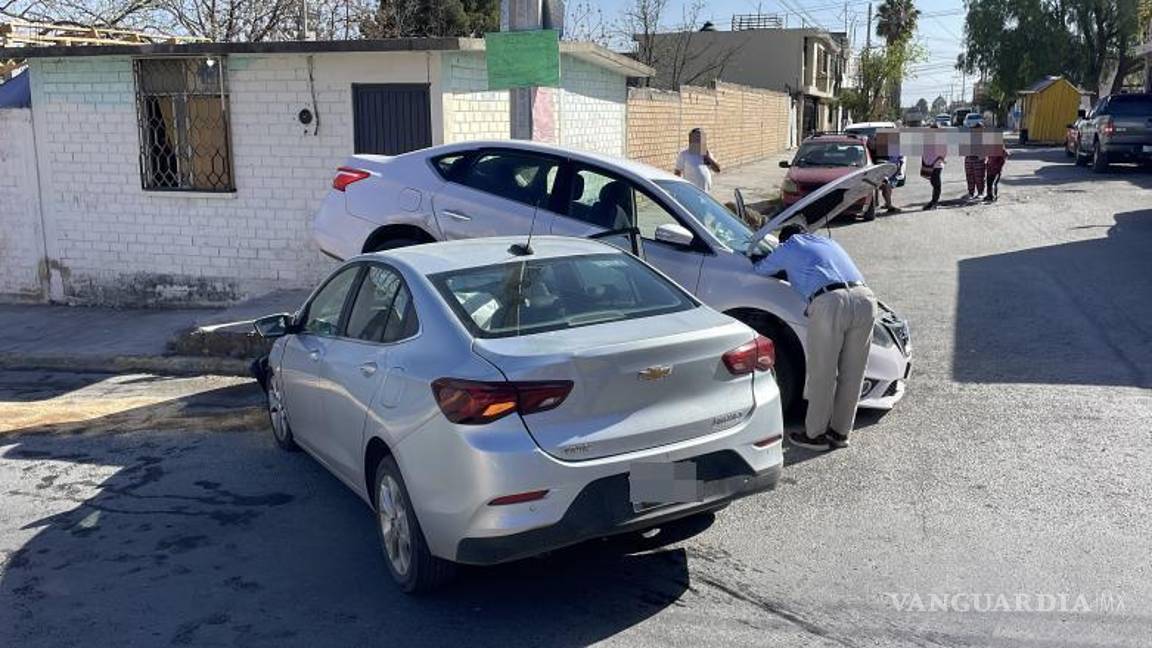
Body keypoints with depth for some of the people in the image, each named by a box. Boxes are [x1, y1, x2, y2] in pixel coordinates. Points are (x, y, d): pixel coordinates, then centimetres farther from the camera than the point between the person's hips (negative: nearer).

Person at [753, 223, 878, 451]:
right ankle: (840, 432, 23)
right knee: (852, 374, 13)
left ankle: (815, 435, 13)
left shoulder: (788, 247, 24)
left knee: (821, 374, 5)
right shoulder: (827, 242, 38)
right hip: (864, 297, 5)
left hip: (829, 301, -5)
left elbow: (760, 269, 37)